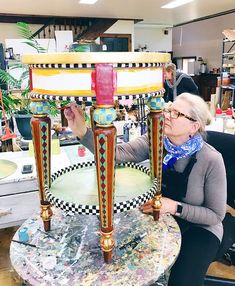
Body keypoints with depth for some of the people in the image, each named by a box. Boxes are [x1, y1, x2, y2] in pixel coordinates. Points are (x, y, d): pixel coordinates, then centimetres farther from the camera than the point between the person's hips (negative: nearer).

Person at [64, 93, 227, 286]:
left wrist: (175, 207, -27)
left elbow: (216, 215, -14)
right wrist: (81, 130, -39)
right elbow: (117, 153, -26)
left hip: (199, 227, -3)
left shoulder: (211, 160, -22)